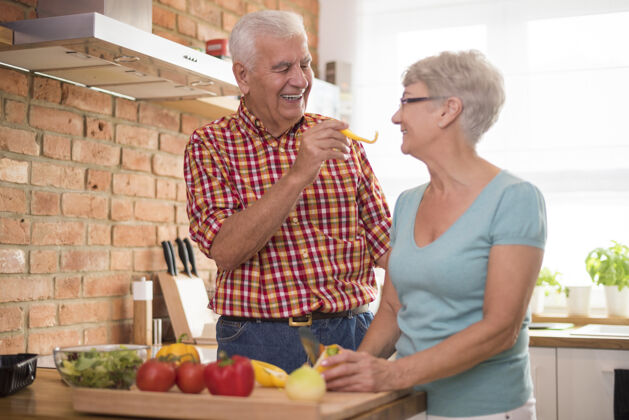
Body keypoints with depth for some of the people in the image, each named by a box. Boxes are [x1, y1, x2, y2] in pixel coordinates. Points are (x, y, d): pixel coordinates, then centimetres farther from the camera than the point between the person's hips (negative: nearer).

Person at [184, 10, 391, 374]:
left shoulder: (341, 141, 9)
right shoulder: (210, 145, 0)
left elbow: (385, 242, 10)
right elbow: (225, 250, -14)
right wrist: (297, 175, -23)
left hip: (352, 333, 3)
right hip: (259, 342, -2)